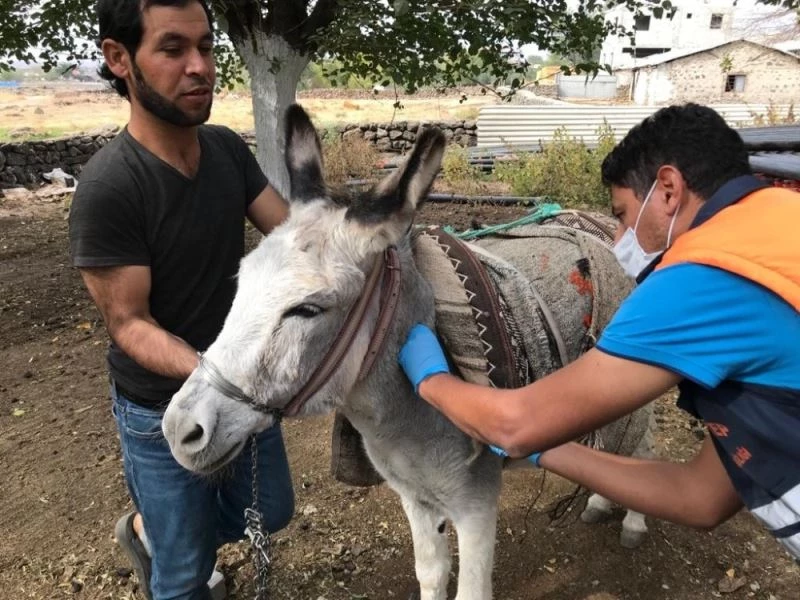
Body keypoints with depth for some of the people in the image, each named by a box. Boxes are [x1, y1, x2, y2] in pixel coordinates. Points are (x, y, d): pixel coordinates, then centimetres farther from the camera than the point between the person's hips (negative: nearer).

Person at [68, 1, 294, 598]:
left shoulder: (229, 149, -6)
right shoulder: (108, 187, -25)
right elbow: (129, 324, -22)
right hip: (165, 412, -6)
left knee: (272, 511, 25)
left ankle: (152, 533, 49)